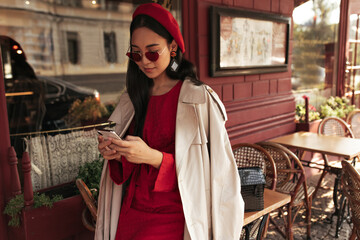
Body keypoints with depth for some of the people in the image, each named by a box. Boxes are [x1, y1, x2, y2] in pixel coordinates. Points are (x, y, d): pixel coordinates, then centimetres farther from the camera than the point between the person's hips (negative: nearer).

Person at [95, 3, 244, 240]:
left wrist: (153, 156, -22)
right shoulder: (132, 99, 7)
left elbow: (204, 170, -11)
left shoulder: (199, 99, -11)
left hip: (171, 218, -4)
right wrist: (117, 156, -7)